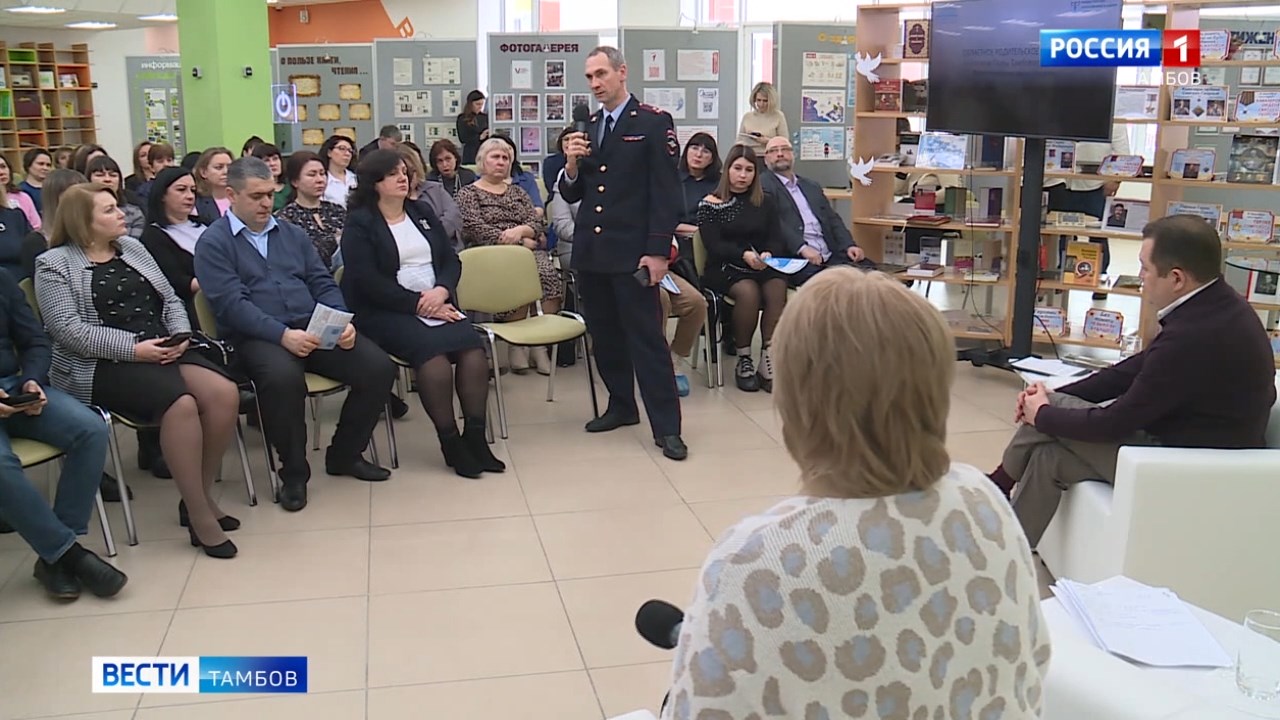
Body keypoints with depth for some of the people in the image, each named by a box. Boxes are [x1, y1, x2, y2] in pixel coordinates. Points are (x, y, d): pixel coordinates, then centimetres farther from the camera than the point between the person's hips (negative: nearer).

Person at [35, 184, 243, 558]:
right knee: (181, 402, -33)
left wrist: (180, 335, -5)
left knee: (224, 393, -22)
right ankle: (198, 514, -22)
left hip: (163, 352, 6)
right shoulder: (54, 264, 0)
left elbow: (169, 299, 17)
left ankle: (202, 494, -5)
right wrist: (134, 348, -19)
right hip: (102, 365, -6)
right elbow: (68, 329, -12)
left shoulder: (131, 247, 18)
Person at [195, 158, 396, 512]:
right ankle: (294, 472, -14)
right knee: (283, 377, -39)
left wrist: (342, 322, -7)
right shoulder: (214, 242, 2)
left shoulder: (292, 233, 20)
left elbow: (323, 283, 15)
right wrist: (283, 334, -25)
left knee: (379, 367, -16)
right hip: (257, 337, -5)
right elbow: (231, 303, -11)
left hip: (315, 329, 5)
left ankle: (344, 454, 7)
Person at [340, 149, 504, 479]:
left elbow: (452, 260, 13)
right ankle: (450, 442, -24)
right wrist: (418, 304, -16)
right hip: (387, 313, -5)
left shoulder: (423, 213, 19)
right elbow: (369, 282, -10)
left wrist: (441, 291, -9)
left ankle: (476, 436, -22)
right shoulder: (359, 224, 2)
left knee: (472, 346, -25)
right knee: (431, 350, -33)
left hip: (438, 305, 5)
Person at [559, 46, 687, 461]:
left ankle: (666, 427, 0)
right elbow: (571, 195, 14)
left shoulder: (653, 123, -3)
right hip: (590, 252, 6)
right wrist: (571, 164, -7)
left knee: (647, 337, -5)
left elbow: (665, 191, -8)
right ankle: (621, 406, 29)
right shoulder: (586, 128, 14)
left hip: (632, 252, -6)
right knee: (604, 334, 13)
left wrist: (658, 251, -15)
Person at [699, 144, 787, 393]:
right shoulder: (711, 204, 5)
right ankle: (744, 360, -18)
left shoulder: (765, 203, 16)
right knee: (748, 291, -34)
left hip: (763, 267, 3)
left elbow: (776, 240, 9)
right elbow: (713, 245, -6)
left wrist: (768, 255, -16)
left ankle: (768, 361, -28)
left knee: (777, 287, -31)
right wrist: (744, 255, -23)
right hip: (723, 268, -3)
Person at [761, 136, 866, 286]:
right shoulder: (763, 185, 5)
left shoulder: (812, 187, 27)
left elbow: (832, 219, 22)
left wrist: (849, 245, 3)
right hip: (794, 258, -6)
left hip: (830, 256, 6)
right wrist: (802, 248, -22)